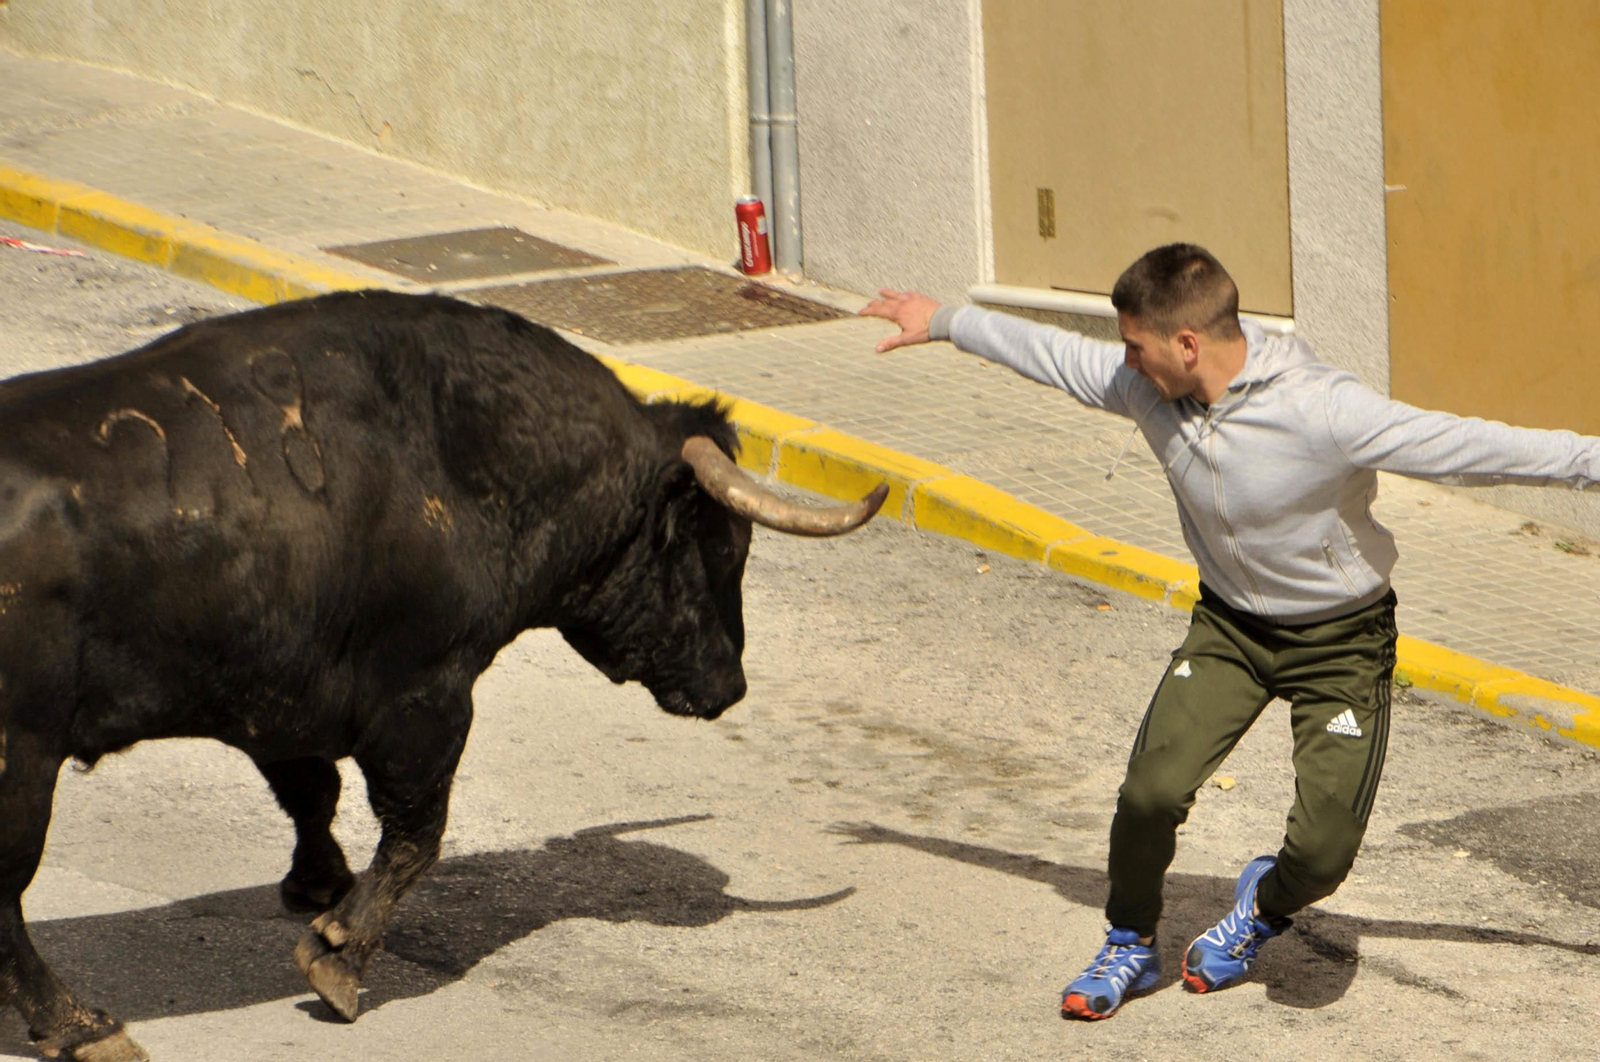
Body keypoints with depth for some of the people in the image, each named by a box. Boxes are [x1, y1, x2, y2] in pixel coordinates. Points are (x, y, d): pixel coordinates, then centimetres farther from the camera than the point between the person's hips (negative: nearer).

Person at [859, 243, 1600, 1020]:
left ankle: (1266, 905, 24)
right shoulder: (1147, 388, -12)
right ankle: (1131, 945, 15)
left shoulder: (1321, 411, -32)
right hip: (1229, 626, 4)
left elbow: (1465, 446, -31)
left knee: (1322, 851, -14)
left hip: (1341, 640, -4)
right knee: (1150, 790, -14)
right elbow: (1057, 356, 6)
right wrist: (946, 323, 18)